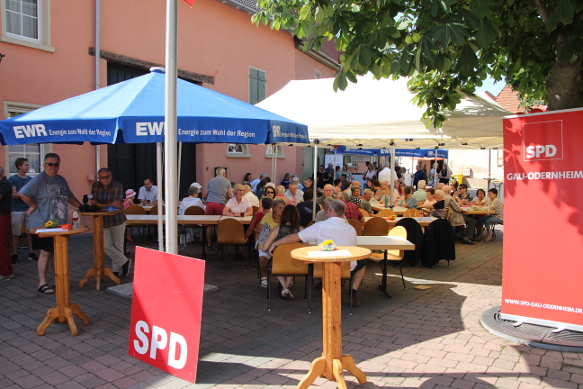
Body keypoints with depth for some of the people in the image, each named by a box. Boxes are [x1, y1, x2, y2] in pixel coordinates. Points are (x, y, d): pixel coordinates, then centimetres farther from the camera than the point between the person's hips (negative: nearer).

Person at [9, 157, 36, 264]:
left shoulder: (30, 179, 9)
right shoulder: (12, 179, -4)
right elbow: (13, 195, -11)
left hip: (29, 209, 4)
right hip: (17, 210, -4)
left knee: (30, 232, 6)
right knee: (15, 233, 1)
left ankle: (31, 253, 14)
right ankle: (15, 255, 9)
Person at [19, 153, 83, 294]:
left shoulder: (61, 180, 14)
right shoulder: (39, 179, -10)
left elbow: (69, 196, 24)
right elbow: (23, 193, -19)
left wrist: (80, 206, 12)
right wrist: (34, 205, -13)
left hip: (60, 224, 7)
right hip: (44, 224, -7)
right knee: (45, 252, -2)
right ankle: (42, 283, 7)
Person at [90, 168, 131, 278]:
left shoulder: (117, 185, -11)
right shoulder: (95, 186, 1)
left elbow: (117, 204, -18)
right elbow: (93, 202, -6)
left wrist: (101, 205, -14)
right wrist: (110, 204, -19)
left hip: (117, 220, -3)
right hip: (103, 221, 3)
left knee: (118, 246, 4)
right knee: (106, 246, -4)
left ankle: (116, 270, 19)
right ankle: (125, 261, 12)